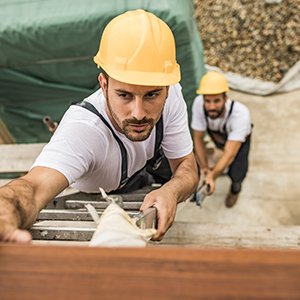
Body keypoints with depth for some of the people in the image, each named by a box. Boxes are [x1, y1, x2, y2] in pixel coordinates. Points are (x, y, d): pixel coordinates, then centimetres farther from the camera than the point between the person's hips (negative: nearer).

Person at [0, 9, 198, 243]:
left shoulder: (171, 94, -35)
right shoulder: (82, 128, -51)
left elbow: (187, 166, -26)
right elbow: (34, 186, -69)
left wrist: (172, 191, -51)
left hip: (151, 157, 3)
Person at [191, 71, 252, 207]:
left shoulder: (241, 113, -42)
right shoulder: (198, 103, -36)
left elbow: (229, 154, -42)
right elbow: (198, 138, -24)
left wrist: (212, 176, -53)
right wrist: (205, 168, -27)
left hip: (239, 139, -4)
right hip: (216, 134, 4)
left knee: (235, 174, -20)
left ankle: (235, 187, 18)